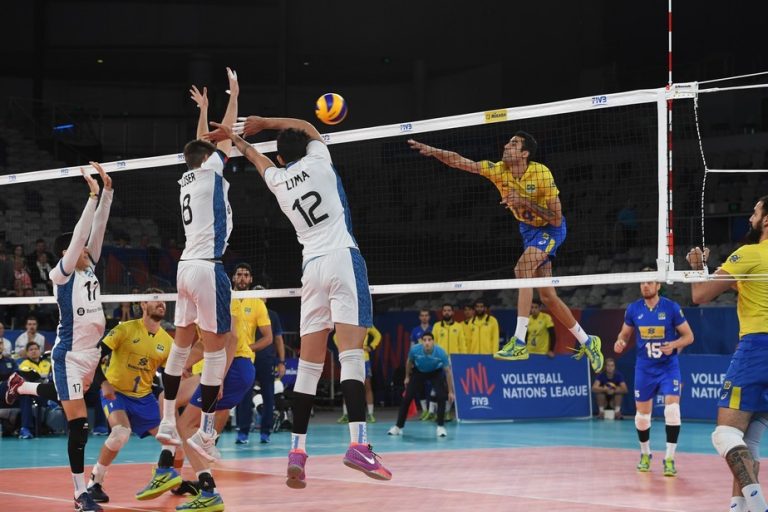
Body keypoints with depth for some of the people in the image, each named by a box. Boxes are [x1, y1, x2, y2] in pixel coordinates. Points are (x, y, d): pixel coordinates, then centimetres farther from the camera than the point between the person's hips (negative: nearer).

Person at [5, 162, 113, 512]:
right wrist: (93, 196, -23)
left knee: (59, 395, 31)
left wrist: (108, 190, -5)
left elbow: (97, 228, 2)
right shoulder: (61, 274, -10)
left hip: (92, 352, 8)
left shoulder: (89, 267, 8)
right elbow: (80, 234, -21)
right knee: (78, 423, -10)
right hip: (70, 354, -8)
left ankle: (20, 386, 59)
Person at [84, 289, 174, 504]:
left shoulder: (167, 341, 1)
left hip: (144, 397, 5)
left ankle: (169, 477, 30)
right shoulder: (126, 329, -13)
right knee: (121, 433, -30)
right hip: (115, 392, -5)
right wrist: (104, 382, -26)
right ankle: (94, 483, -14)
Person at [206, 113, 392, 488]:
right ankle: (358, 443, -26)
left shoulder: (277, 180, 14)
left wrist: (236, 137, 55)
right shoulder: (318, 161, 6)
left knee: (309, 365, 6)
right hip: (342, 258, -4)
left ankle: (297, 450, 3)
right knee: (351, 353, -14)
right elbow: (307, 127, 27)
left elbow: (259, 160, 38)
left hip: (312, 267, 4)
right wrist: (261, 123, 32)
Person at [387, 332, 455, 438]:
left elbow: (447, 371, -22)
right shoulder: (415, 349, -31)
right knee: (407, 398, -6)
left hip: (436, 373, -1)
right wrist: (407, 377, 5)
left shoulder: (441, 352, -34)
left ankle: (440, 427, -5)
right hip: (418, 372, 1)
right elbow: (409, 362, -6)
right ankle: (398, 427, 7)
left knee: (441, 397, -19)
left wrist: (451, 391, -19)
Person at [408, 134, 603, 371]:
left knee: (522, 269, -30)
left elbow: (556, 218, -25)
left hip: (550, 229, -6)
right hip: (528, 229, 6)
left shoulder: (542, 173, -25)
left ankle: (519, 343, -32)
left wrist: (524, 202, -32)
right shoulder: (498, 170, -12)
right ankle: (587, 341, 23)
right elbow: (460, 161, -18)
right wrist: (433, 151, -33)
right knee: (547, 296, 6)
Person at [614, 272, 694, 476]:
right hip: (644, 368, 3)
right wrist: (620, 342, -11)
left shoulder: (672, 307, -9)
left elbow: (689, 336, -4)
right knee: (642, 414, 8)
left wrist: (674, 344, -23)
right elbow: (625, 333, 13)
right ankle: (645, 454, 30)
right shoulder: (633, 309, -1)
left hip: (669, 367, -3)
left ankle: (669, 458, -11)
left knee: (672, 408, -18)